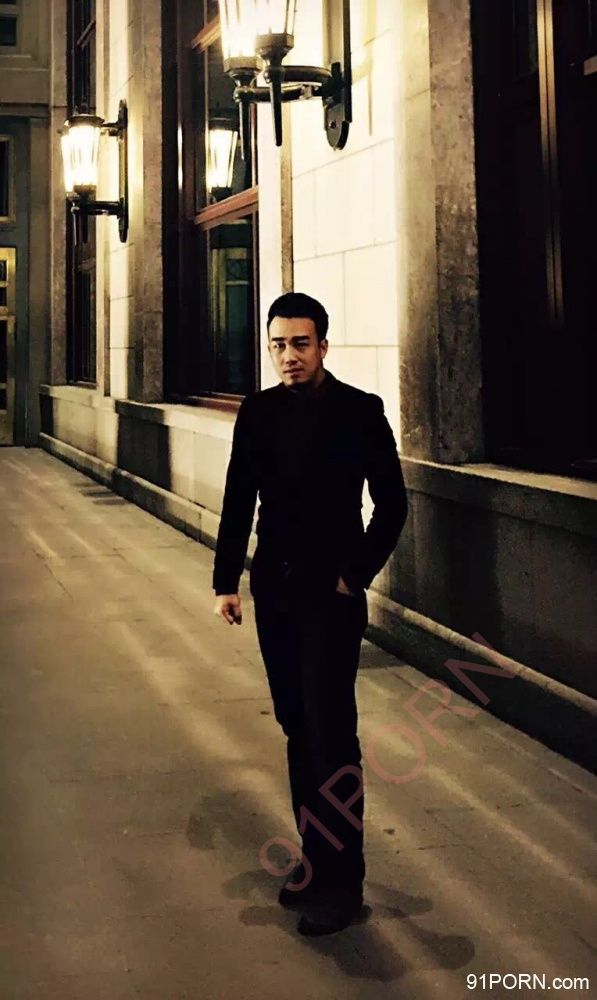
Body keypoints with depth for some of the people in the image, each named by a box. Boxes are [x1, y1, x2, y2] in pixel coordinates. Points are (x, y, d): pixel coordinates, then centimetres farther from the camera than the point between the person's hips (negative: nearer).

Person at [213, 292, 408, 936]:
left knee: (330, 732, -5)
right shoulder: (258, 412, 6)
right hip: (274, 591, 5)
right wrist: (226, 580, 3)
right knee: (297, 727, 11)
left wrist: (357, 574, -7)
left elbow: (391, 503, -3)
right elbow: (239, 501, 8)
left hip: (331, 593, -4)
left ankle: (341, 878, 4)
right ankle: (314, 854, 23)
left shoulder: (359, 411, -5)